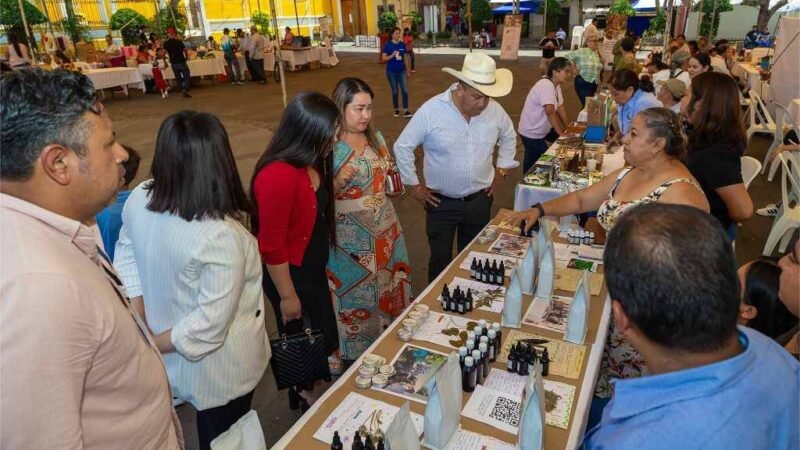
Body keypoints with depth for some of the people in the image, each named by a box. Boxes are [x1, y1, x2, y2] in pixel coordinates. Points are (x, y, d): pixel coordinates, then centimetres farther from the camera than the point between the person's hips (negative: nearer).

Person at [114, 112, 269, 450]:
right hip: (216, 366, -6)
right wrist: (154, 345, -15)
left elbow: (126, 254, 0)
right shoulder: (220, 236, -35)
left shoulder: (139, 199, -13)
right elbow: (211, 323, -29)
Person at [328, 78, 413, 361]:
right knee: (356, 294, 10)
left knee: (387, 285, 19)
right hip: (350, 236, -6)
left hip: (384, 229, 6)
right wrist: (338, 182, -26)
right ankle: (359, 353, 32)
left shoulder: (376, 138, 3)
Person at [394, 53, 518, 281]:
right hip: (441, 202, -3)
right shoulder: (431, 111, -19)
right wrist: (414, 186, -7)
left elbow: (509, 137, 14)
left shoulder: (495, 110, -7)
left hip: (479, 200, 4)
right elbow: (402, 146, -9)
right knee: (440, 260, 11)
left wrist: (502, 170, 10)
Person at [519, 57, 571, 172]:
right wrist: (561, 134, -32)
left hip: (542, 129, 9)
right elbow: (550, 112, -33)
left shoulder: (556, 85, 4)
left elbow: (560, 107, 8)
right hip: (531, 133, -9)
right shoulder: (546, 85, -25)